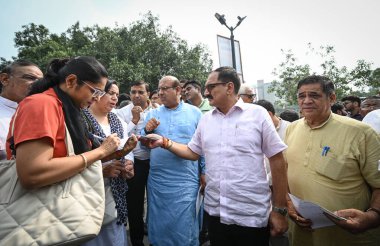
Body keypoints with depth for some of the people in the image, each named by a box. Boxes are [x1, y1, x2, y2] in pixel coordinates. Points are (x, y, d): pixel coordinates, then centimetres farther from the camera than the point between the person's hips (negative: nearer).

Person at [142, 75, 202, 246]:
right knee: (158, 226, 18)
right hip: (157, 180, 3)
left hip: (185, 181, -3)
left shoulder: (194, 112, 0)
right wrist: (147, 131, -10)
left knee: (184, 228, 9)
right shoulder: (152, 114, 7)